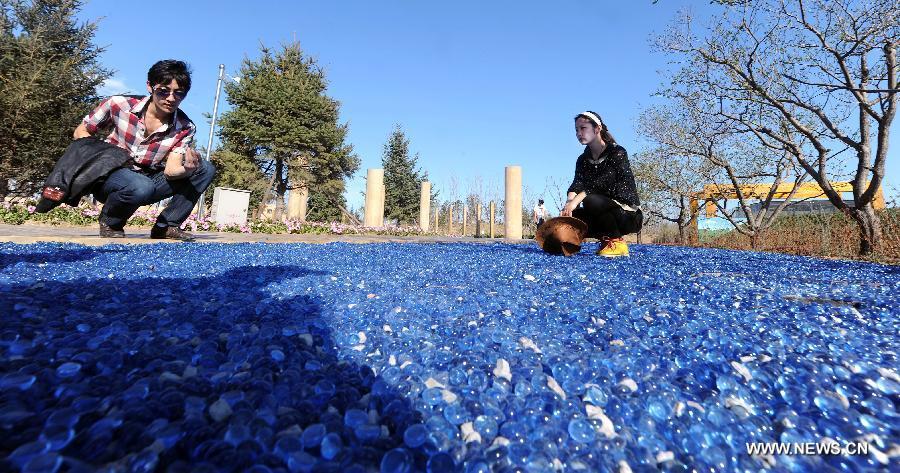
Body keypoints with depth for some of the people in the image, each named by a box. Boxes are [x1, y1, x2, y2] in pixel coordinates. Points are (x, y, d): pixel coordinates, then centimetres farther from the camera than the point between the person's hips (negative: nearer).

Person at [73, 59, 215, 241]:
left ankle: (166, 226, -9)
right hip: (108, 178, -3)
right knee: (141, 187, -39)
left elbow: (171, 170, -17)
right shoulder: (120, 104, -11)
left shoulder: (185, 128, -8)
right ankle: (110, 223, -4)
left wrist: (187, 170, -41)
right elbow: (80, 132, 1)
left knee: (206, 170, -16)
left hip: (148, 180, 3)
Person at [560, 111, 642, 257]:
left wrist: (577, 199, -42)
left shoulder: (618, 153, -11)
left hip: (629, 215, -6)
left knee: (591, 200, -32)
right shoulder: (583, 160, 7)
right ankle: (607, 237, 2)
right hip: (605, 215, 6)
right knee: (570, 216, -15)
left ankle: (617, 241, -13)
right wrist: (569, 203, -34)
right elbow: (577, 184, -12)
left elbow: (603, 183, -29)